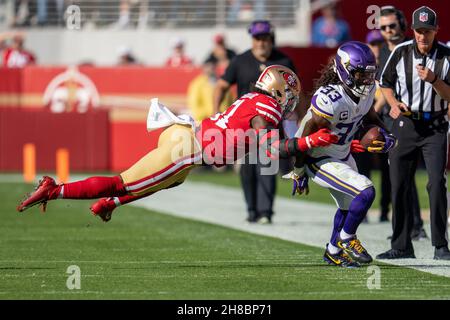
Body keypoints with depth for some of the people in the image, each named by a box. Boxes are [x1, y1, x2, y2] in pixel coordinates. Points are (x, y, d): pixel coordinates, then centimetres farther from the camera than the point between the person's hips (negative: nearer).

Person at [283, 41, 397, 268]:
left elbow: (369, 116, 13)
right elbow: (307, 135, -24)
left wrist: (385, 135, -6)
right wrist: (299, 172, -15)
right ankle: (346, 239, 4)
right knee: (365, 192, -20)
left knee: (349, 205, 23)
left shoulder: (367, 90, -9)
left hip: (343, 155, 9)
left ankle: (333, 252, 45)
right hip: (319, 160, -9)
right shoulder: (331, 99, -34)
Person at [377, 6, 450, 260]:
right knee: (399, 185, 4)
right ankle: (402, 246, 14)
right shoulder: (401, 53, -1)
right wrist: (394, 103, -6)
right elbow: (385, 84, 12)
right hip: (405, 124, 2)